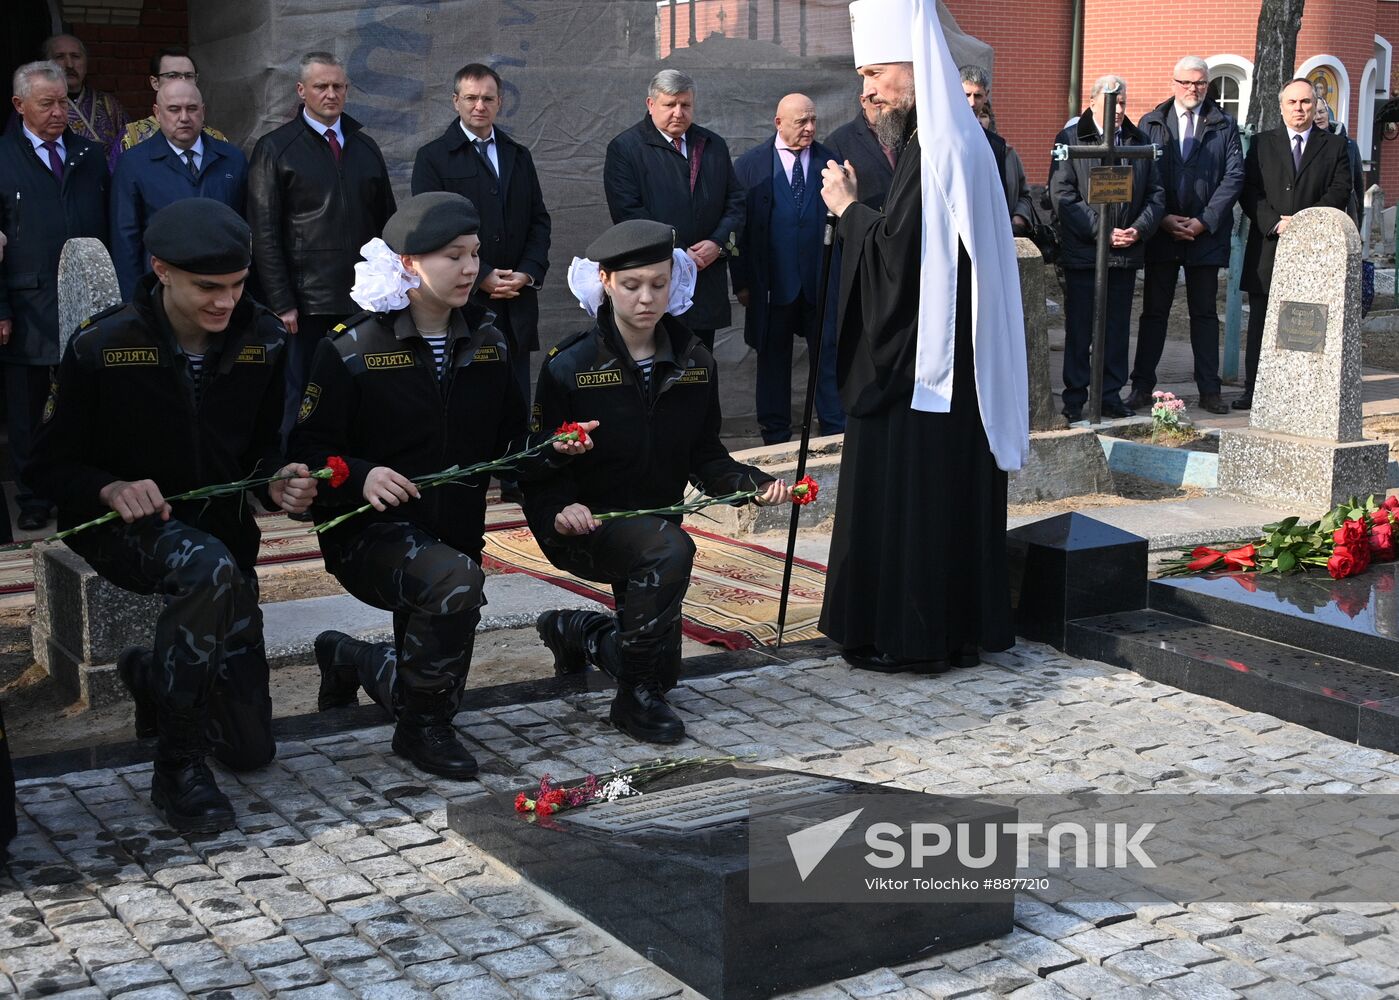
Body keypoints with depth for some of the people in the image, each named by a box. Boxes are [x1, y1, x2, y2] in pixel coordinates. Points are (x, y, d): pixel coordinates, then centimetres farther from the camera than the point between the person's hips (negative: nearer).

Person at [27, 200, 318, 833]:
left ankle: (152, 676, 37)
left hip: (221, 528, 4)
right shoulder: (101, 347, -16)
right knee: (208, 568, -42)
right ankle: (176, 768, -26)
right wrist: (112, 489, -29)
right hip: (122, 526, -4)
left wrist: (278, 484, -17)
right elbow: (51, 467, -8)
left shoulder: (261, 341, -5)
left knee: (251, 749, 4)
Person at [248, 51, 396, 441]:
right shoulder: (275, 149, 0)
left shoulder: (366, 147, 14)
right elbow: (264, 234, -4)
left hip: (364, 302, 4)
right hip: (306, 305, -4)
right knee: (300, 401, 0)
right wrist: (281, 304, -9)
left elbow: (386, 221, 17)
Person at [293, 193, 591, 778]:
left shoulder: (487, 345, 6)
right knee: (454, 579, -37)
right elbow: (308, 449, -12)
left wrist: (551, 448, -8)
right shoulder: (352, 351, -11)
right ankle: (423, 729, -15)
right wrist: (361, 477, -30)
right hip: (370, 532, -6)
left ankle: (348, 659, 45)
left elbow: (510, 441, 12)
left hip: (455, 529, 6)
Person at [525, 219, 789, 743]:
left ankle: (576, 631, 43)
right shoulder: (570, 367, -15)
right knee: (670, 549, -37)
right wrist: (558, 511, -34)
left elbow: (704, 455, 5)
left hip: (654, 520, 6)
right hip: (585, 525, -5)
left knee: (662, 670, 12)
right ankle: (634, 698, -22)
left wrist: (754, 483, -14)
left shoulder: (694, 364, -2)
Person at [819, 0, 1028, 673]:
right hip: (947, 357, 10)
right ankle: (958, 625, 23)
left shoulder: (933, 146, -18)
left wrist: (849, 208, -7)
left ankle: (913, 636, 8)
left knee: (908, 494, -1)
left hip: (924, 359, -10)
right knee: (941, 493, 14)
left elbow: (896, 255, -21)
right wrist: (857, 207, 8)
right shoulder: (947, 134, 13)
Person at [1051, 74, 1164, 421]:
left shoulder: (1140, 141, 11)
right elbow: (1062, 195, -9)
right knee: (1079, 328, 3)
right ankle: (1074, 399, 10)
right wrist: (1101, 232, -15)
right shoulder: (1070, 140, -2)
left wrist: (1140, 229, -5)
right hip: (1082, 252, -4)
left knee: (1117, 328, 9)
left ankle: (1111, 395, 18)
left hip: (1126, 252, 4)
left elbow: (1156, 193, 13)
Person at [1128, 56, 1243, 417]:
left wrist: (1204, 221, -11)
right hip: (1161, 234, 0)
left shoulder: (1225, 126, 6)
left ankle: (1209, 390, 10)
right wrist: (1163, 219, -10)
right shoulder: (1150, 124, 7)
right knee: (1154, 311, 4)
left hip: (1207, 235, 0)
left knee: (1205, 313, 6)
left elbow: (1234, 176, -1)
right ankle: (1142, 387, 9)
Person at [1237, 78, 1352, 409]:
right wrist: (1275, 223, -12)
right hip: (1268, 246, 1)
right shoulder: (1262, 143, 12)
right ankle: (1254, 390, 8)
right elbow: (1248, 190, 2)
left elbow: (1340, 191, 0)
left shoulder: (1334, 146, 10)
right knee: (1260, 322, 3)